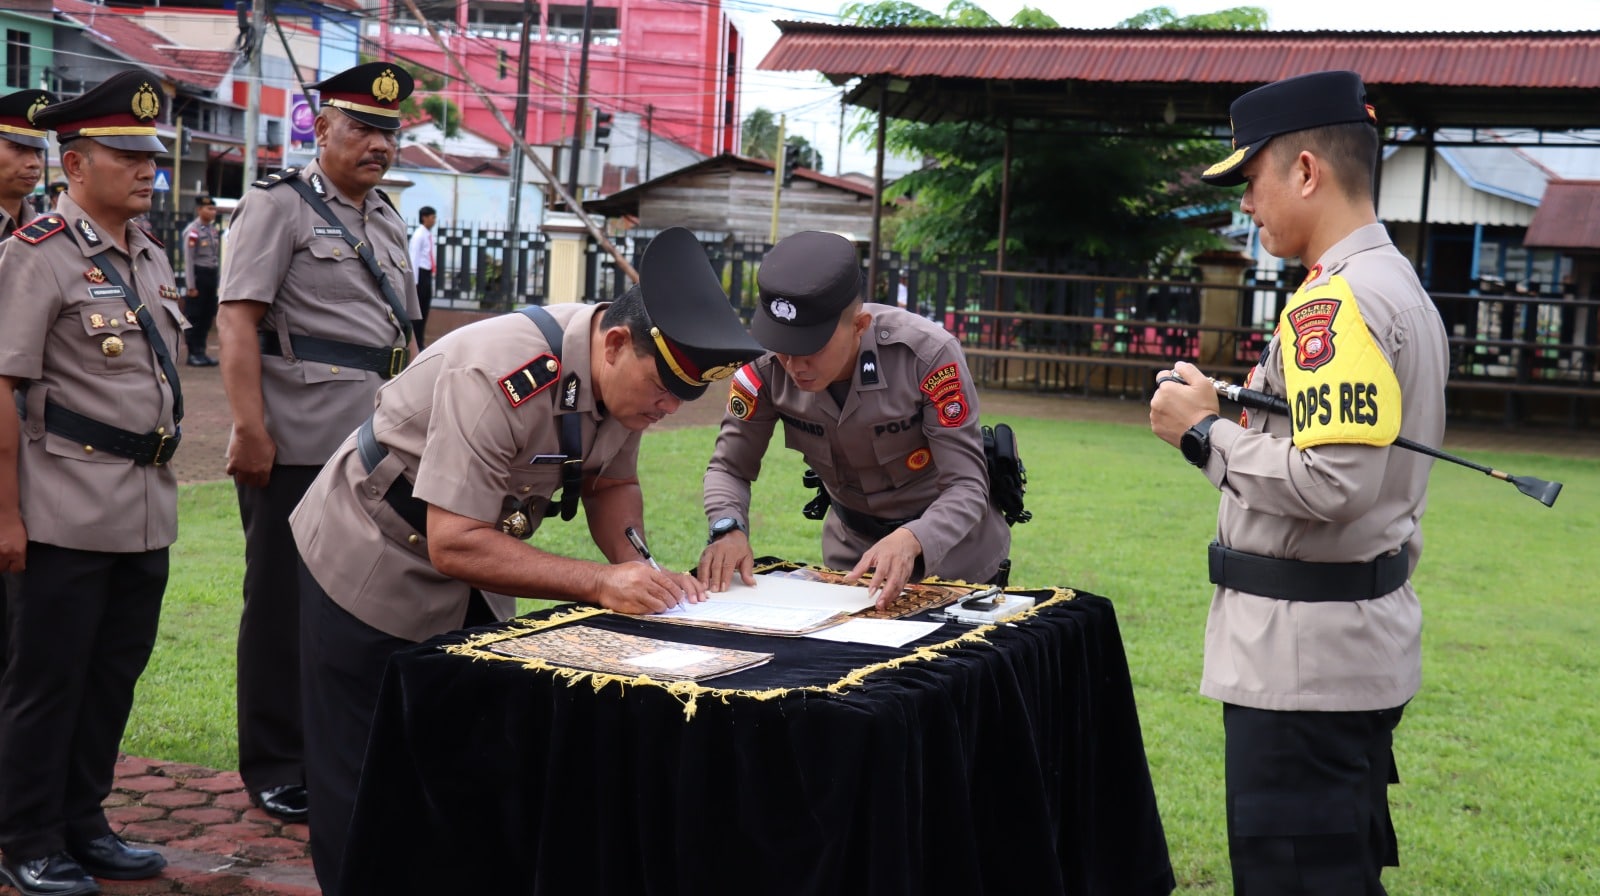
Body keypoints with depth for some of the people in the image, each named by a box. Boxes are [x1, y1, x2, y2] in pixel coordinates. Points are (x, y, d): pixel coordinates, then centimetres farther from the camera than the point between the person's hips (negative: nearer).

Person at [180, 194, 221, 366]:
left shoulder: (213, 230, 12)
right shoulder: (192, 231, -12)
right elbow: (188, 260, -14)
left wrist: (218, 281, 14)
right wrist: (191, 286, -16)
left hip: (211, 276, 8)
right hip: (199, 275, -8)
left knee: (207, 315, 11)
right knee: (194, 317, 0)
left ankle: (201, 351, 19)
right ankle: (193, 354, 6)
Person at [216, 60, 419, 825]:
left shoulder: (387, 220, 17)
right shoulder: (278, 205, -5)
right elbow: (237, 322, -14)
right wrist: (250, 430, -21)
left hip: (374, 447, 7)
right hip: (297, 447, -7)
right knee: (283, 609, 3)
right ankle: (275, 769, 14)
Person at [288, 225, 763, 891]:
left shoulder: (625, 376, -12)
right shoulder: (499, 380, -36)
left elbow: (610, 484, 3)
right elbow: (452, 545, -36)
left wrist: (638, 562, -18)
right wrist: (602, 584, -37)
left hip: (460, 586, 7)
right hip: (370, 566, -7)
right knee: (363, 786, 1)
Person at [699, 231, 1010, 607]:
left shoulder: (928, 354, -32)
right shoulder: (766, 365, -22)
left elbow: (966, 487, -28)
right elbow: (729, 466, -9)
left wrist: (912, 541, -48)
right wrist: (729, 530, -30)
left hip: (954, 554, -3)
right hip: (852, 548, 3)